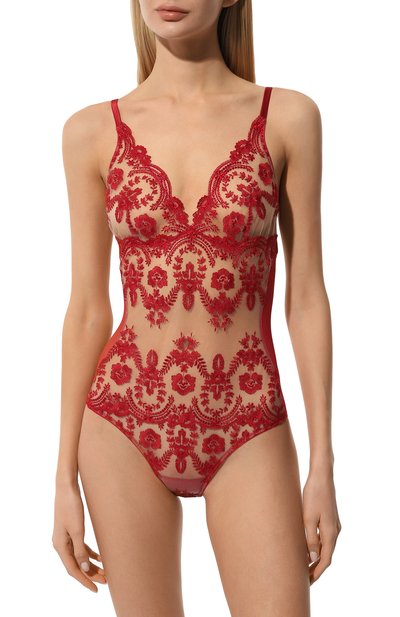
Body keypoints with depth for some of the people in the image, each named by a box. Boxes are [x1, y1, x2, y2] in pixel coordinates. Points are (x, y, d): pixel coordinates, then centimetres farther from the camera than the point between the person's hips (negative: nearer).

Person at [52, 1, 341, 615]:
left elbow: (306, 297, -1)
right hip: (126, 424, 1)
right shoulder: (92, 132, 1)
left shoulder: (288, 117, -1)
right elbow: (88, 309, 3)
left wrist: (323, 465, -3)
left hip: (248, 431, -1)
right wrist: (65, 477, 3)